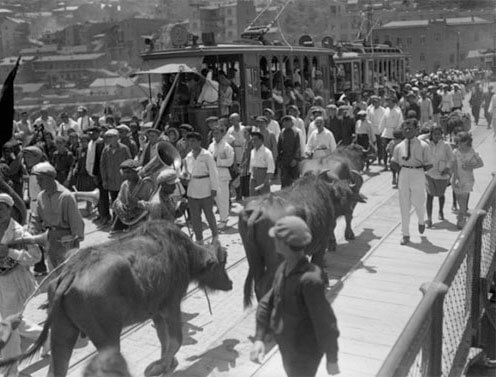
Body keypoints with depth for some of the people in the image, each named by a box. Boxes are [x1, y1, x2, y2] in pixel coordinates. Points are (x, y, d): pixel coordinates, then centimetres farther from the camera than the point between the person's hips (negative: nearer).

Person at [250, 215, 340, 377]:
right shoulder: (284, 268, -6)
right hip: (288, 346, 8)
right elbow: (267, 303, 0)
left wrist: (332, 359, -15)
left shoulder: (310, 279, -33)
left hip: (305, 352, -8)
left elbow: (325, 322, -25)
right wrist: (259, 338, -9)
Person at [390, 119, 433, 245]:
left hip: (418, 176, -2)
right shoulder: (399, 147, 4)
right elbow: (394, 162, 14)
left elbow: (429, 165, -2)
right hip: (403, 176, 3)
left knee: (418, 202, 3)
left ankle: (421, 222, 40)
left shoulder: (423, 146, -4)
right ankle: (405, 234, 17)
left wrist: (418, 171, -5)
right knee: (404, 206, 6)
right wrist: (402, 170, 2)